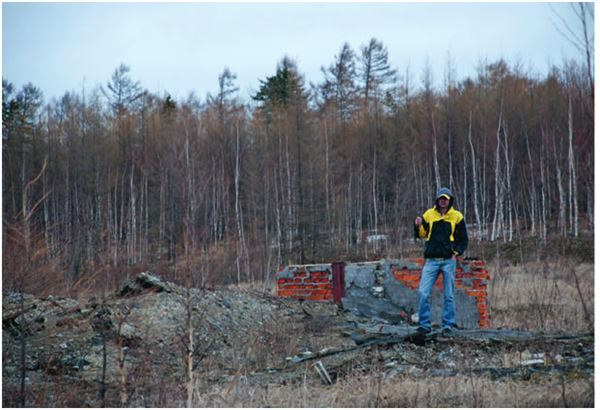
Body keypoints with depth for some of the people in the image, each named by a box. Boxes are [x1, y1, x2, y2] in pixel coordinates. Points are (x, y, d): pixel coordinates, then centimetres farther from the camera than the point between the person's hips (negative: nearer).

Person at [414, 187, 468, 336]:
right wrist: (418, 226, -8)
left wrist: (457, 253, -6)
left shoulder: (457, 216, 5)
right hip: (431, 260, 1)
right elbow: (422, 235, 13)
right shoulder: (429, 214, 7)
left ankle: (448, 326, 9)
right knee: (423, 293, -9)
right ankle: (425, 325, -1)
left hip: (449, 261, -1)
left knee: (449, 296, 2)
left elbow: (464, 240, 10)